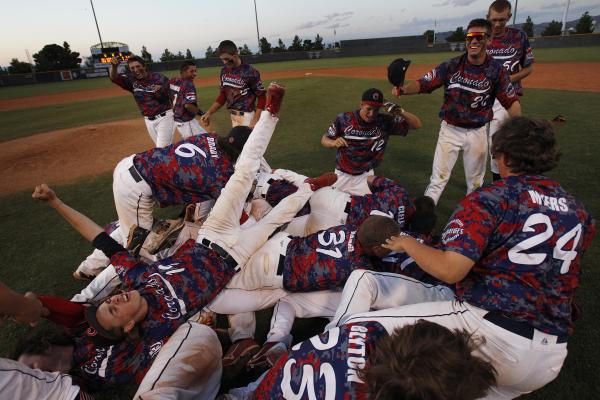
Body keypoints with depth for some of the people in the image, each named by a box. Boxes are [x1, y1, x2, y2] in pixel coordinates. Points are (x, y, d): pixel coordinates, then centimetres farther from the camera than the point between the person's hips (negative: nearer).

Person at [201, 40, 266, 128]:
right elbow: (223, 95, 14)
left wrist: (255, 121, -20)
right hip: (233, 115, 7)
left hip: (247, 116, -6)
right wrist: (208, 113, 5)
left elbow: (261, 97, -12)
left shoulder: (249, 72, -15)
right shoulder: (224, 70, 6)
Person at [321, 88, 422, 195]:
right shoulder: (344, 119, -12)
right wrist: (334, 143, -28)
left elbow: (417, 124, -12)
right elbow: (324, 139, -4)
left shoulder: (385, 122, -11)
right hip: (342, 174, 0)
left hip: (365, 176, 0)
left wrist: (400, 112, -30)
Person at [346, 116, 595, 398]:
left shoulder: (488, 198, -8)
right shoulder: (578, 210, 12)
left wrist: (407, 243, -2)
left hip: (489, 329, -8)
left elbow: (449, 270, -18)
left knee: (356, 328, -8)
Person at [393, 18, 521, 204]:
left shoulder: (496, 70, -7)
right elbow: (422, 83, -14)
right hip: (450, 130, -1)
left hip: (477, 132, 1)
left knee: (475, 181, 15)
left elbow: (511, 101, -4)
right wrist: (403, 89, -34)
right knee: (438, 178, 1)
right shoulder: (451, 66, -8)